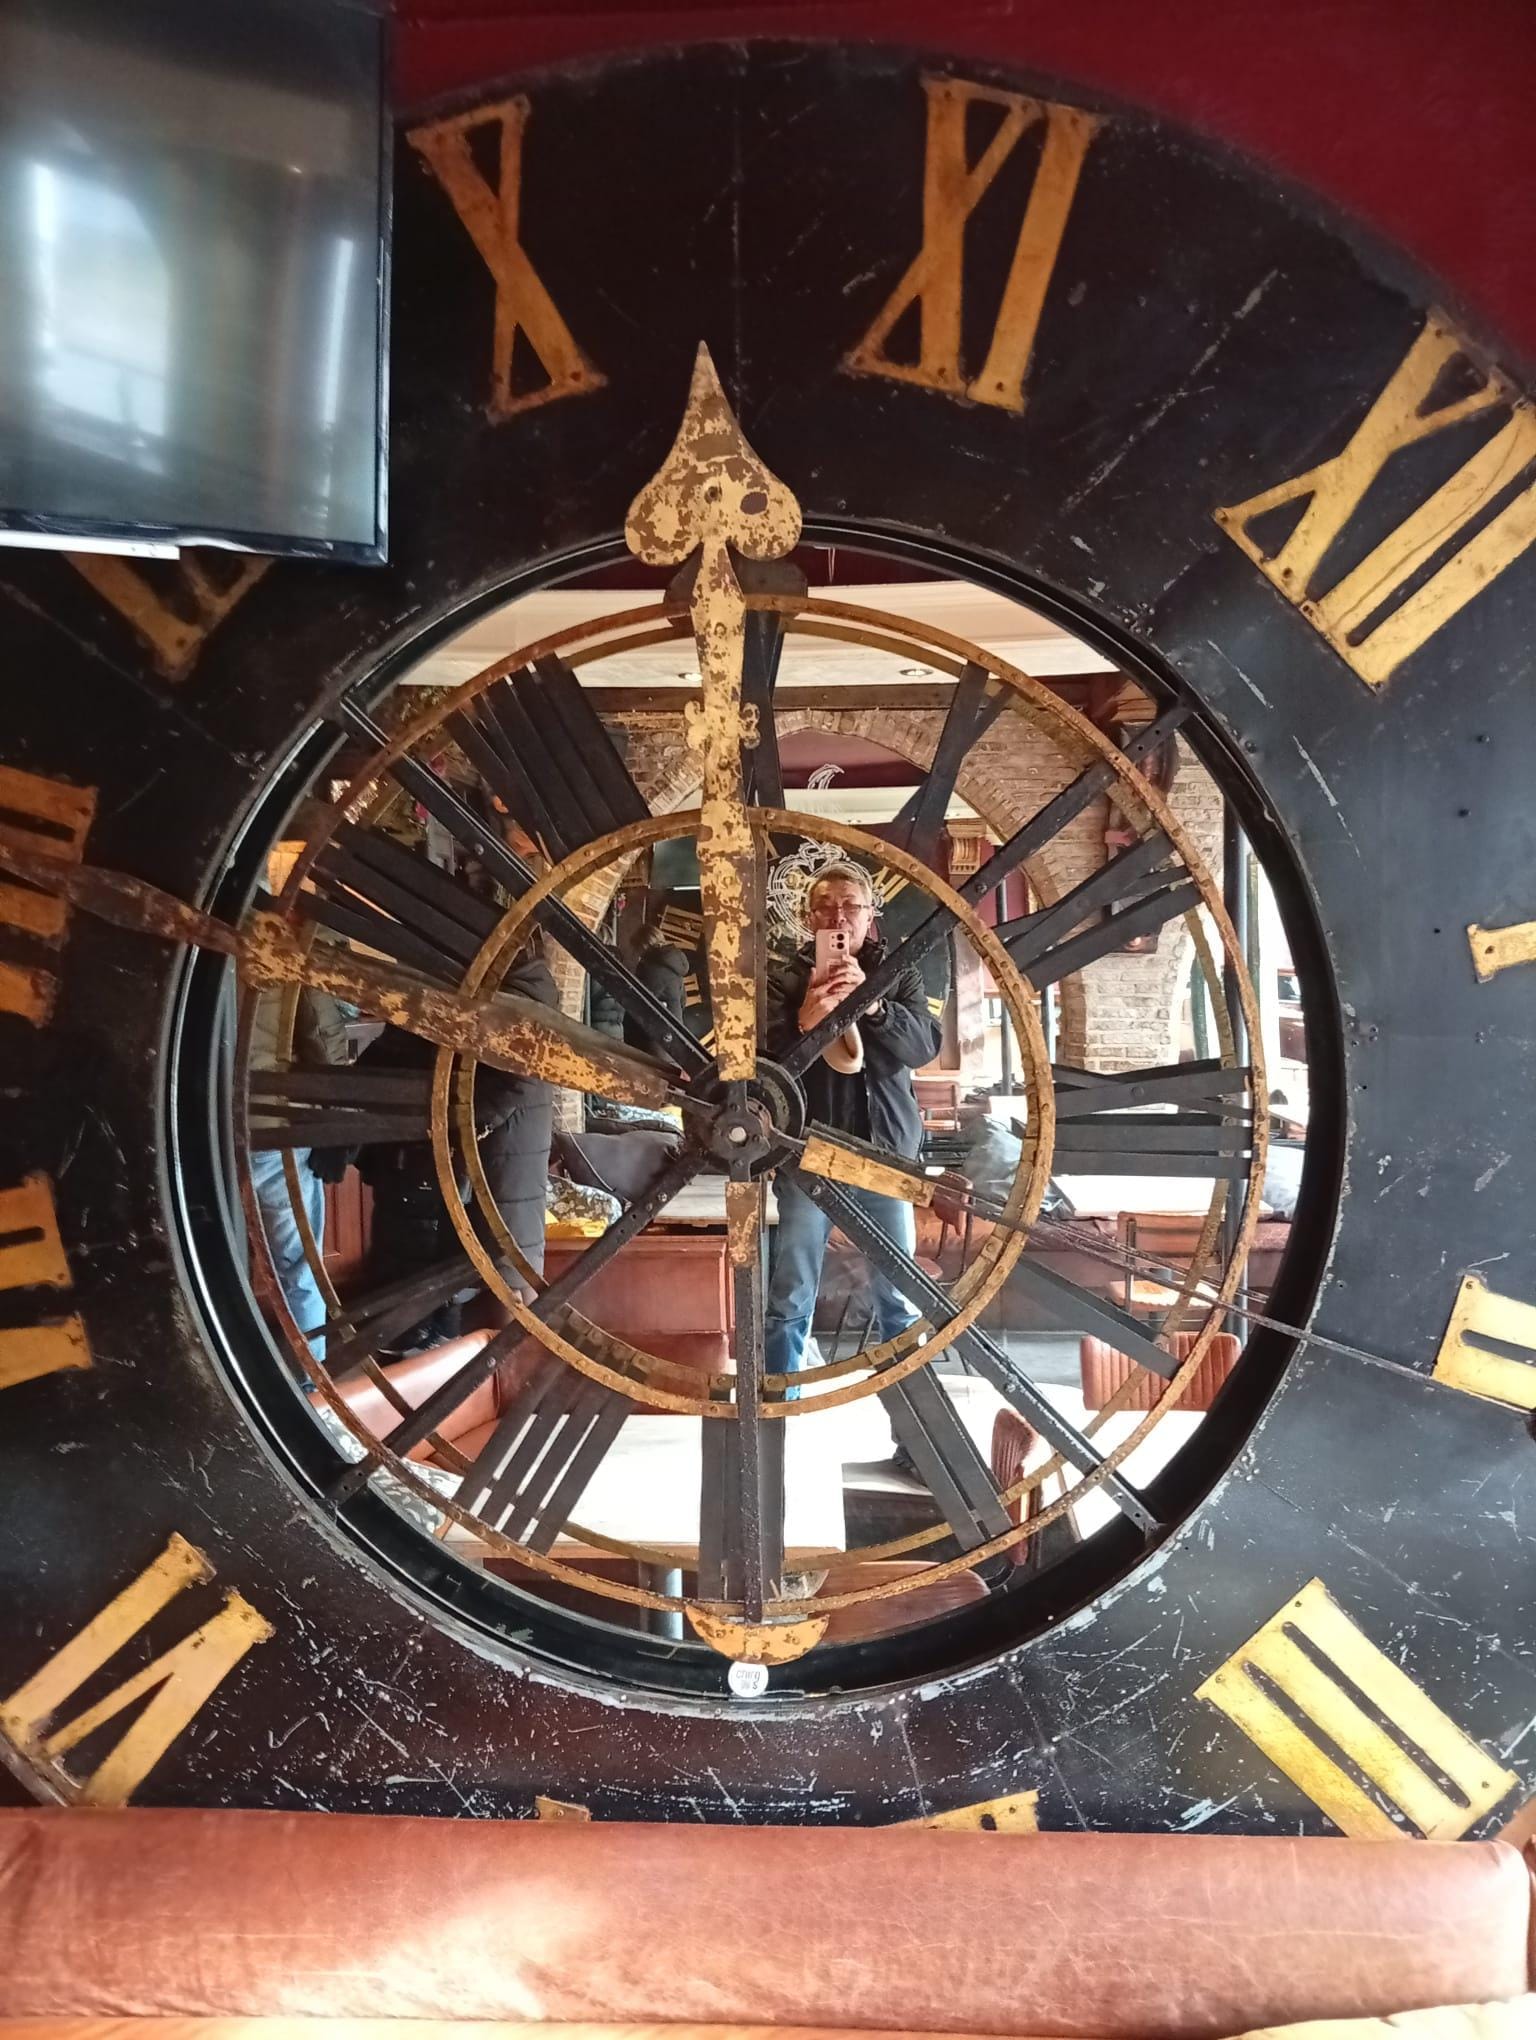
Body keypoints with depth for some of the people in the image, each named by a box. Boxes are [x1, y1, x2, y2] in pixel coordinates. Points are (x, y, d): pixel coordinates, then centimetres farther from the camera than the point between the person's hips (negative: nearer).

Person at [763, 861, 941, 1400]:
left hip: (886, 1151, 2)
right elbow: (761, 1058, -6)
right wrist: (803, 1022, -24)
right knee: (790, 1300, 4)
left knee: (900, 1296, 9)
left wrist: (872, 1003, -20)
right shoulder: (783, 977, 3)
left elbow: (924, 1046, -4)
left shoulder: (897, 973, 8)